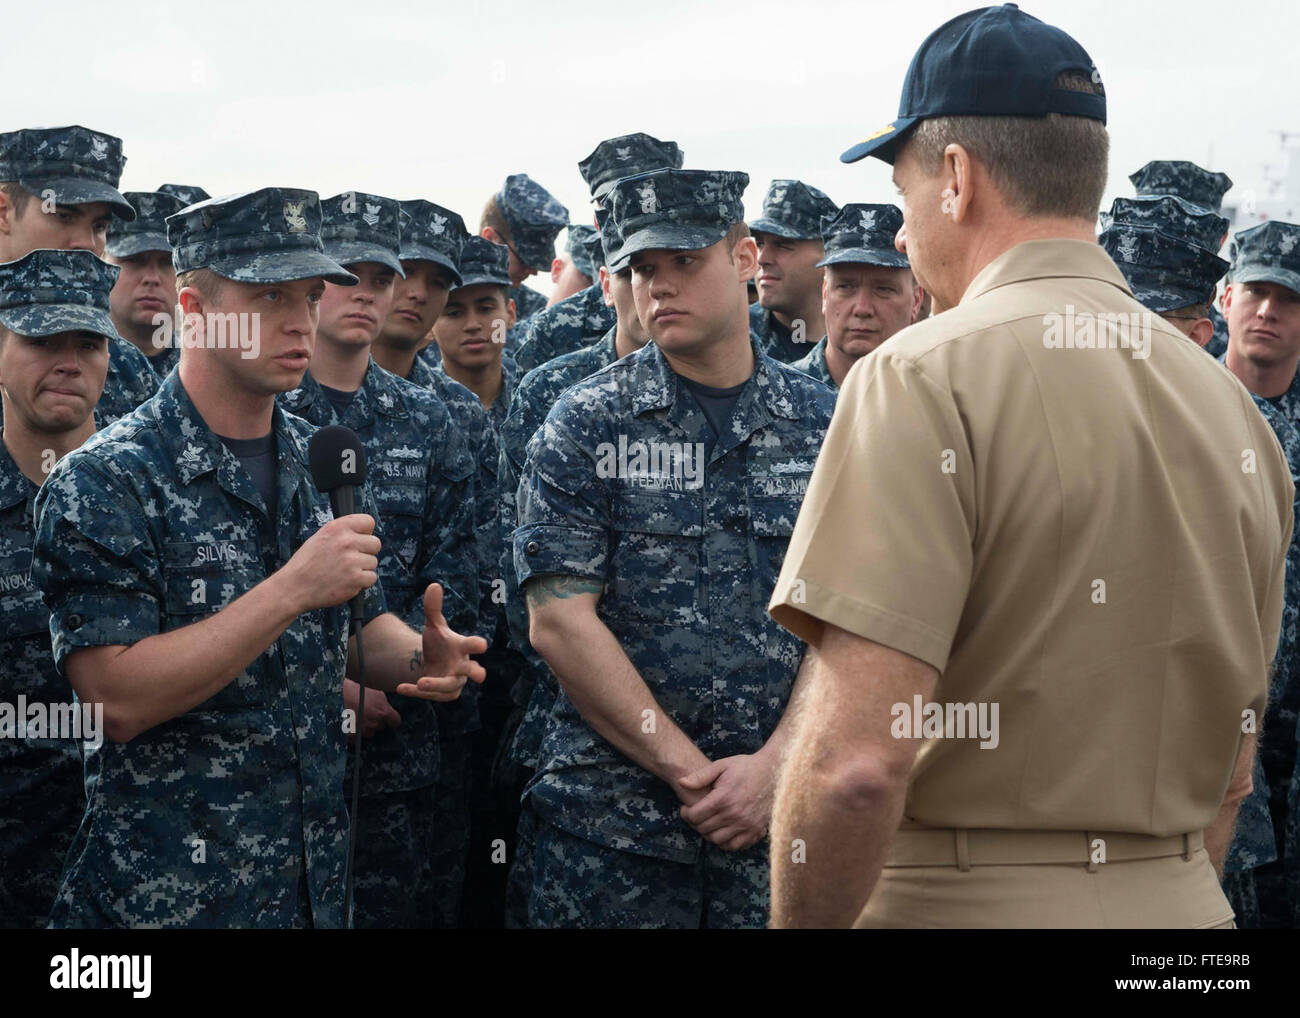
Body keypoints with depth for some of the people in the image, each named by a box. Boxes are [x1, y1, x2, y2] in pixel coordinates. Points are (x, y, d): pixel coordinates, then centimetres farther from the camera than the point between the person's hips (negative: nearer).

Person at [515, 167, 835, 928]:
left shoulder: (824, 426, 6)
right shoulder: (585, 426, 0)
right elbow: (559, 620, -7)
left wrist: (773, 766, -10)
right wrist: (689, 770, -11)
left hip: (775, 816, 2)